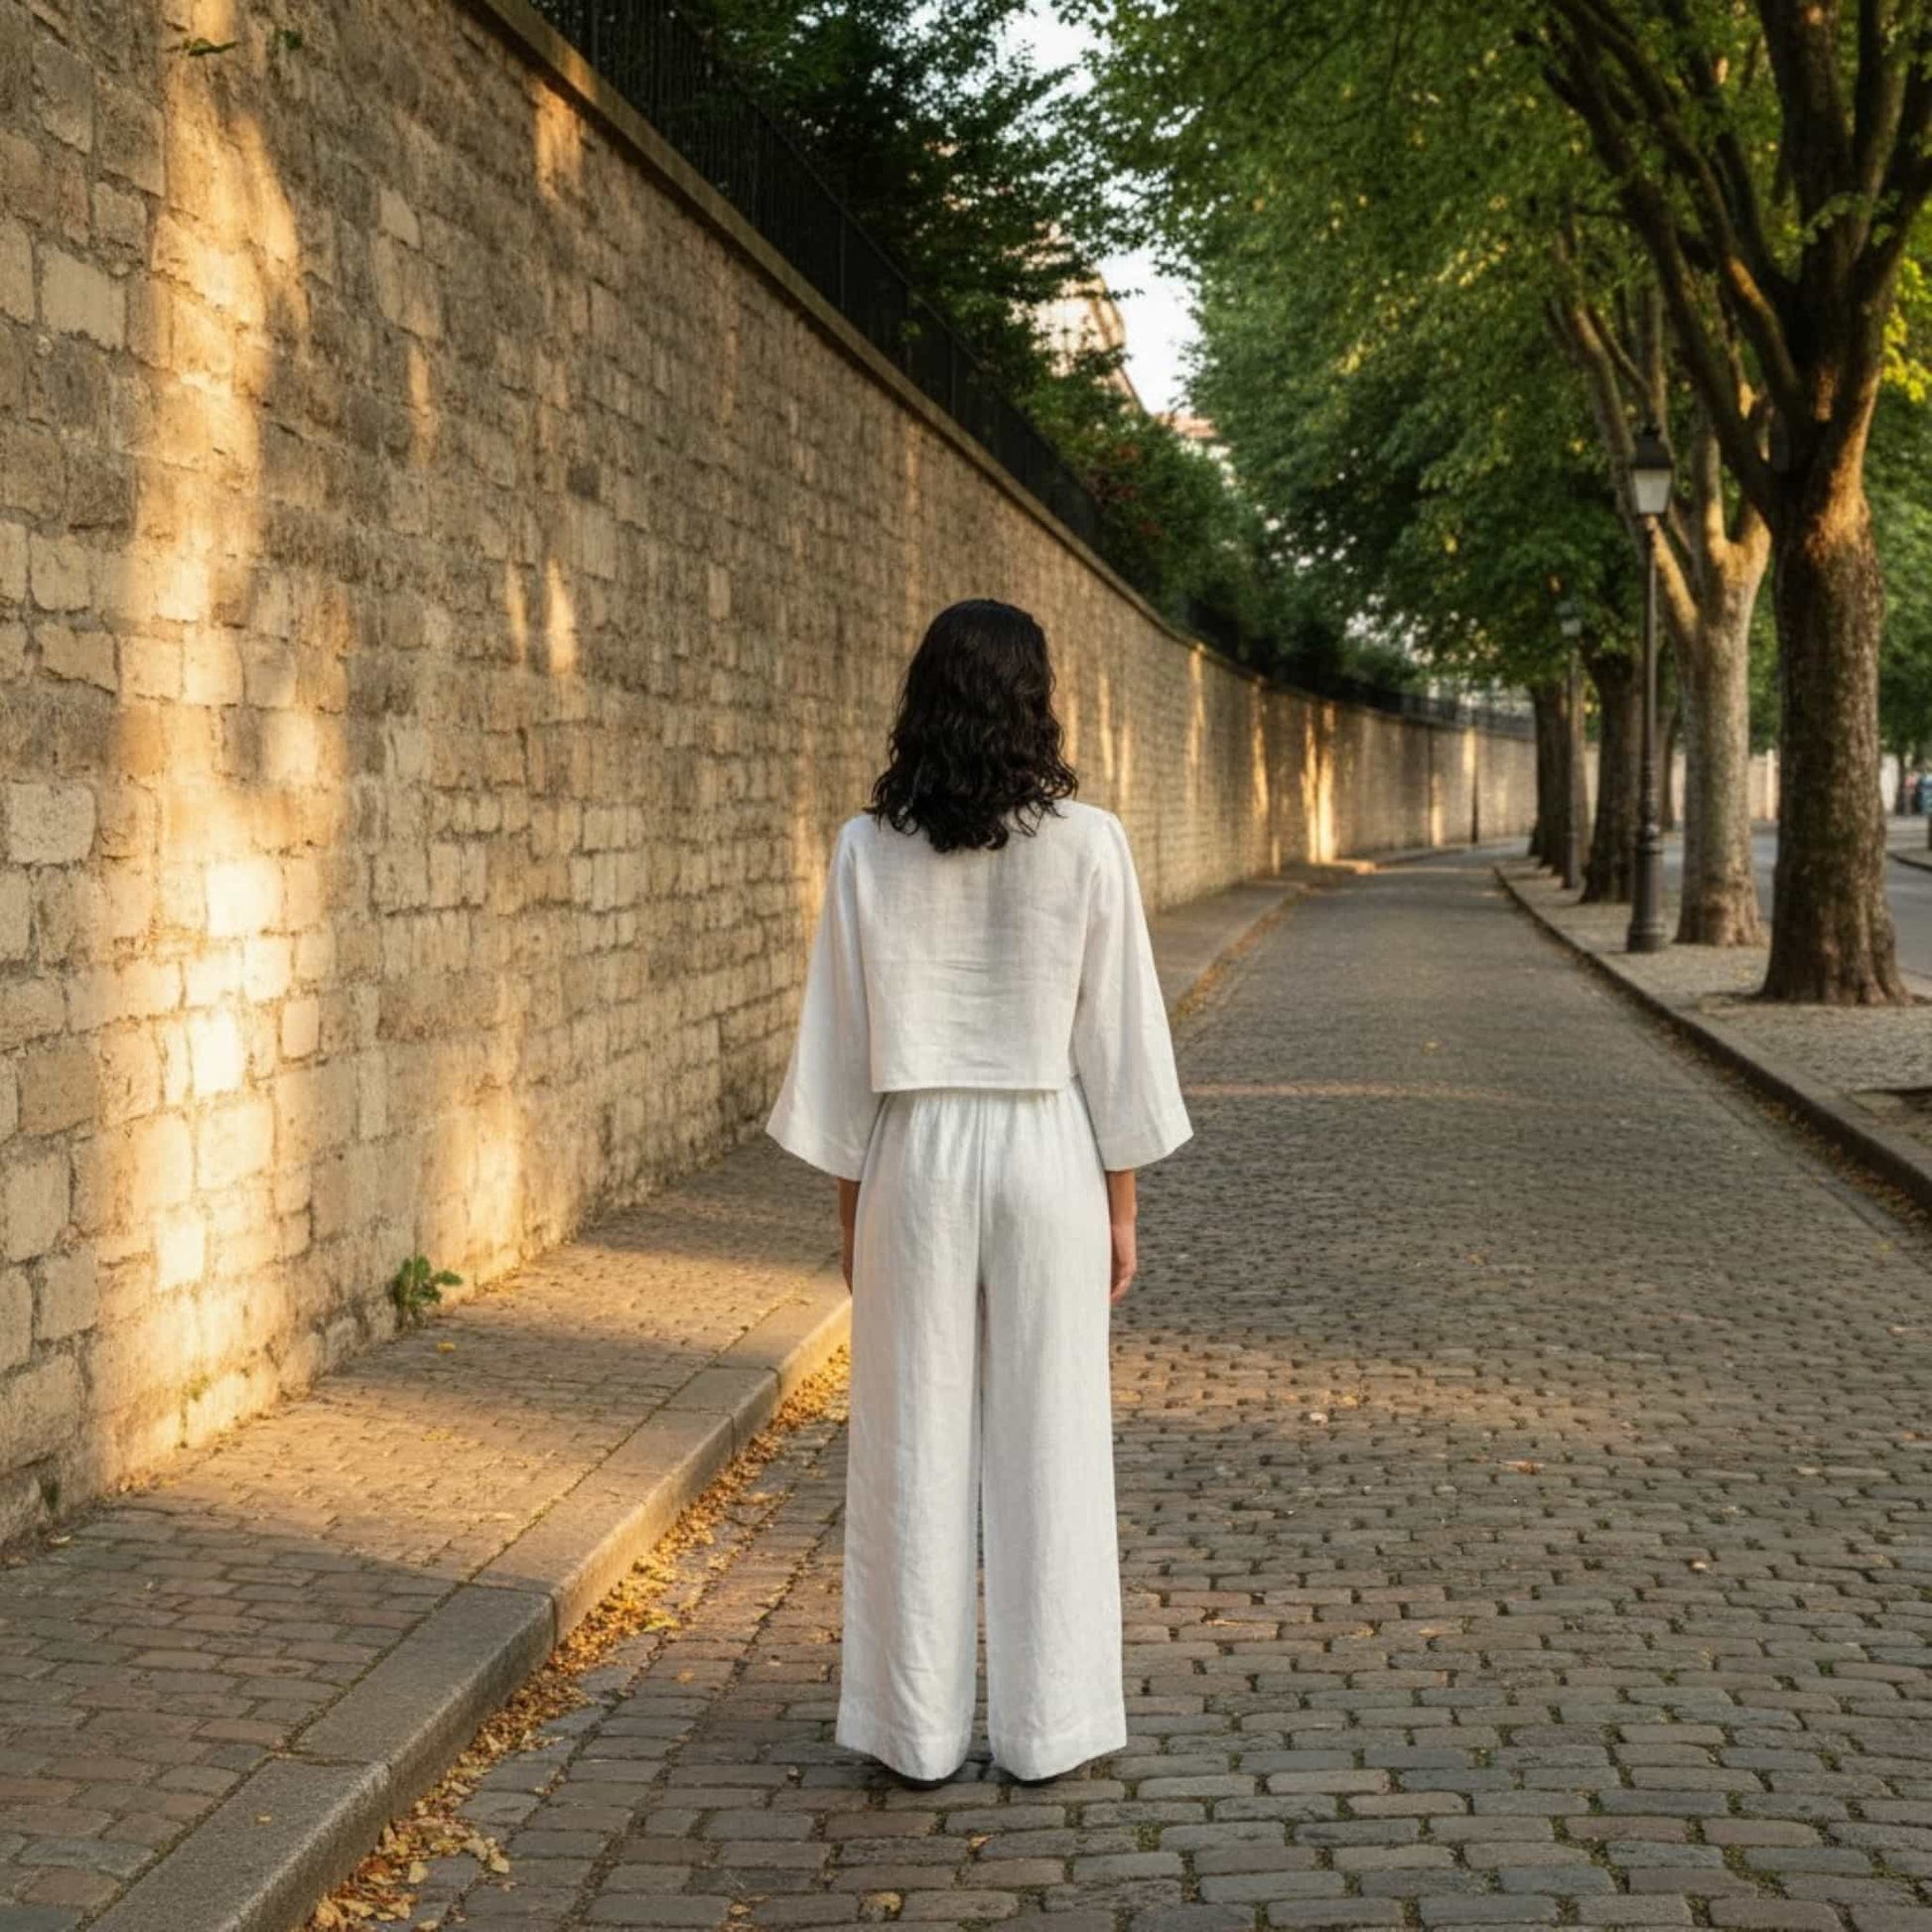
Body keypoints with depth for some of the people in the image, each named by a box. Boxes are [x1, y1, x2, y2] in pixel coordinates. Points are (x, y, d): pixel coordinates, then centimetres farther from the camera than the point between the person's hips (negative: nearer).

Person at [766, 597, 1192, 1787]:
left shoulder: (871, 850, -4)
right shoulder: (1087, 844, -7)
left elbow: (843, 1041, 0)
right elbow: (1117, 1039, -4)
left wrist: (851, 1201, 9)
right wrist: (1121, 1205, 5)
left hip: (913, 1160, 1)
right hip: (1046, 1154, -1)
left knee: (916, 1444, 8)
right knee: (1047, 1443, 7)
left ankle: (921, 1731, 14)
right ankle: (1047, 1727, 14)